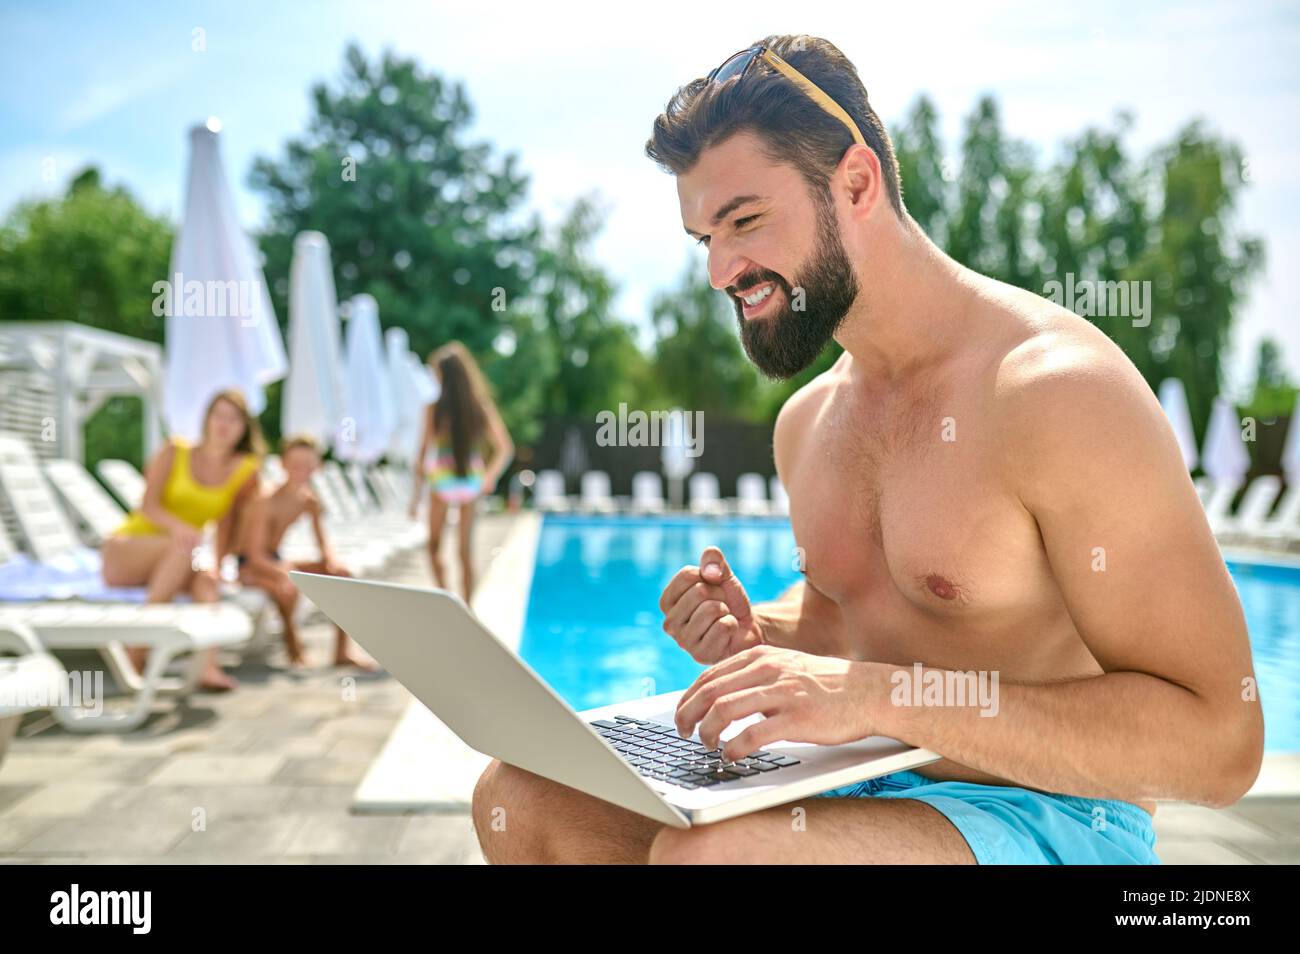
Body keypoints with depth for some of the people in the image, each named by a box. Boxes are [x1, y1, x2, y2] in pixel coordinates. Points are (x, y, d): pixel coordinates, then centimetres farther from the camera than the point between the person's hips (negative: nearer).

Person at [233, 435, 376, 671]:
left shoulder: (310, 502, -2)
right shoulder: (265, 501, -23)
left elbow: (324, 543, -2)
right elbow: (256, 556, -27)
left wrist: (332, 562, -25)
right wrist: (285, 573, -44)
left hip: (275, 561, 7)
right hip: (248, 567, -7)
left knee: (341, 574, -10)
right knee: (288, 587, -38)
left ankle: (343, 650, -7)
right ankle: (291, 639, -6)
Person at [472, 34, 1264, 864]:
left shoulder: (1057, 390, -18)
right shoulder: (805, 421, 6)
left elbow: (1218, 743, -21)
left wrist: (880, 696, -29)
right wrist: (755, 635, -2)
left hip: (1050, 824, -6)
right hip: (857, 795, 7)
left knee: (707, 851, -33)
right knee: (521, 797, -6)